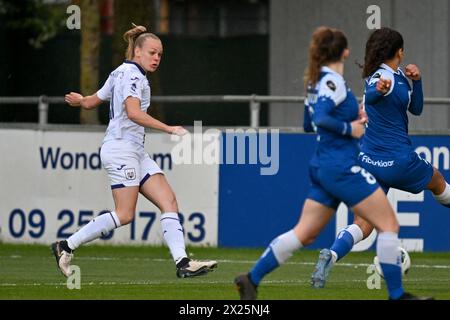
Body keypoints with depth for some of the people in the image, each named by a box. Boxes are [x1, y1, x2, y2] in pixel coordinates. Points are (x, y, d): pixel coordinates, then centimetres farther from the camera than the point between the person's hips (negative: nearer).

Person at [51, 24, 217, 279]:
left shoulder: (121, 73, 19)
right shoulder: (131, 74, -10)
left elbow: (91, 101, 27)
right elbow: (133, 113, -25)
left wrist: (79, 100, 51)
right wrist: (169, 129, -29)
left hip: (135, 152, 10)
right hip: (121, 149, -10)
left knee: (169, 202, -3)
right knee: (125, 214, -12)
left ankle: (182, 262, -13)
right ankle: (67, 246, -2)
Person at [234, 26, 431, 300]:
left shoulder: (316, 81, 13)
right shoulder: (333, 81, -13)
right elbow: (320, 119, -27)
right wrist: (349, 128, -15)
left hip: (322, 166, 9)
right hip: (342, 167, -9)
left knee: (304, 234, 11)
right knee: (389, 224, -4)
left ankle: (251, 279, 9)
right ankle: (397, 294, -4)